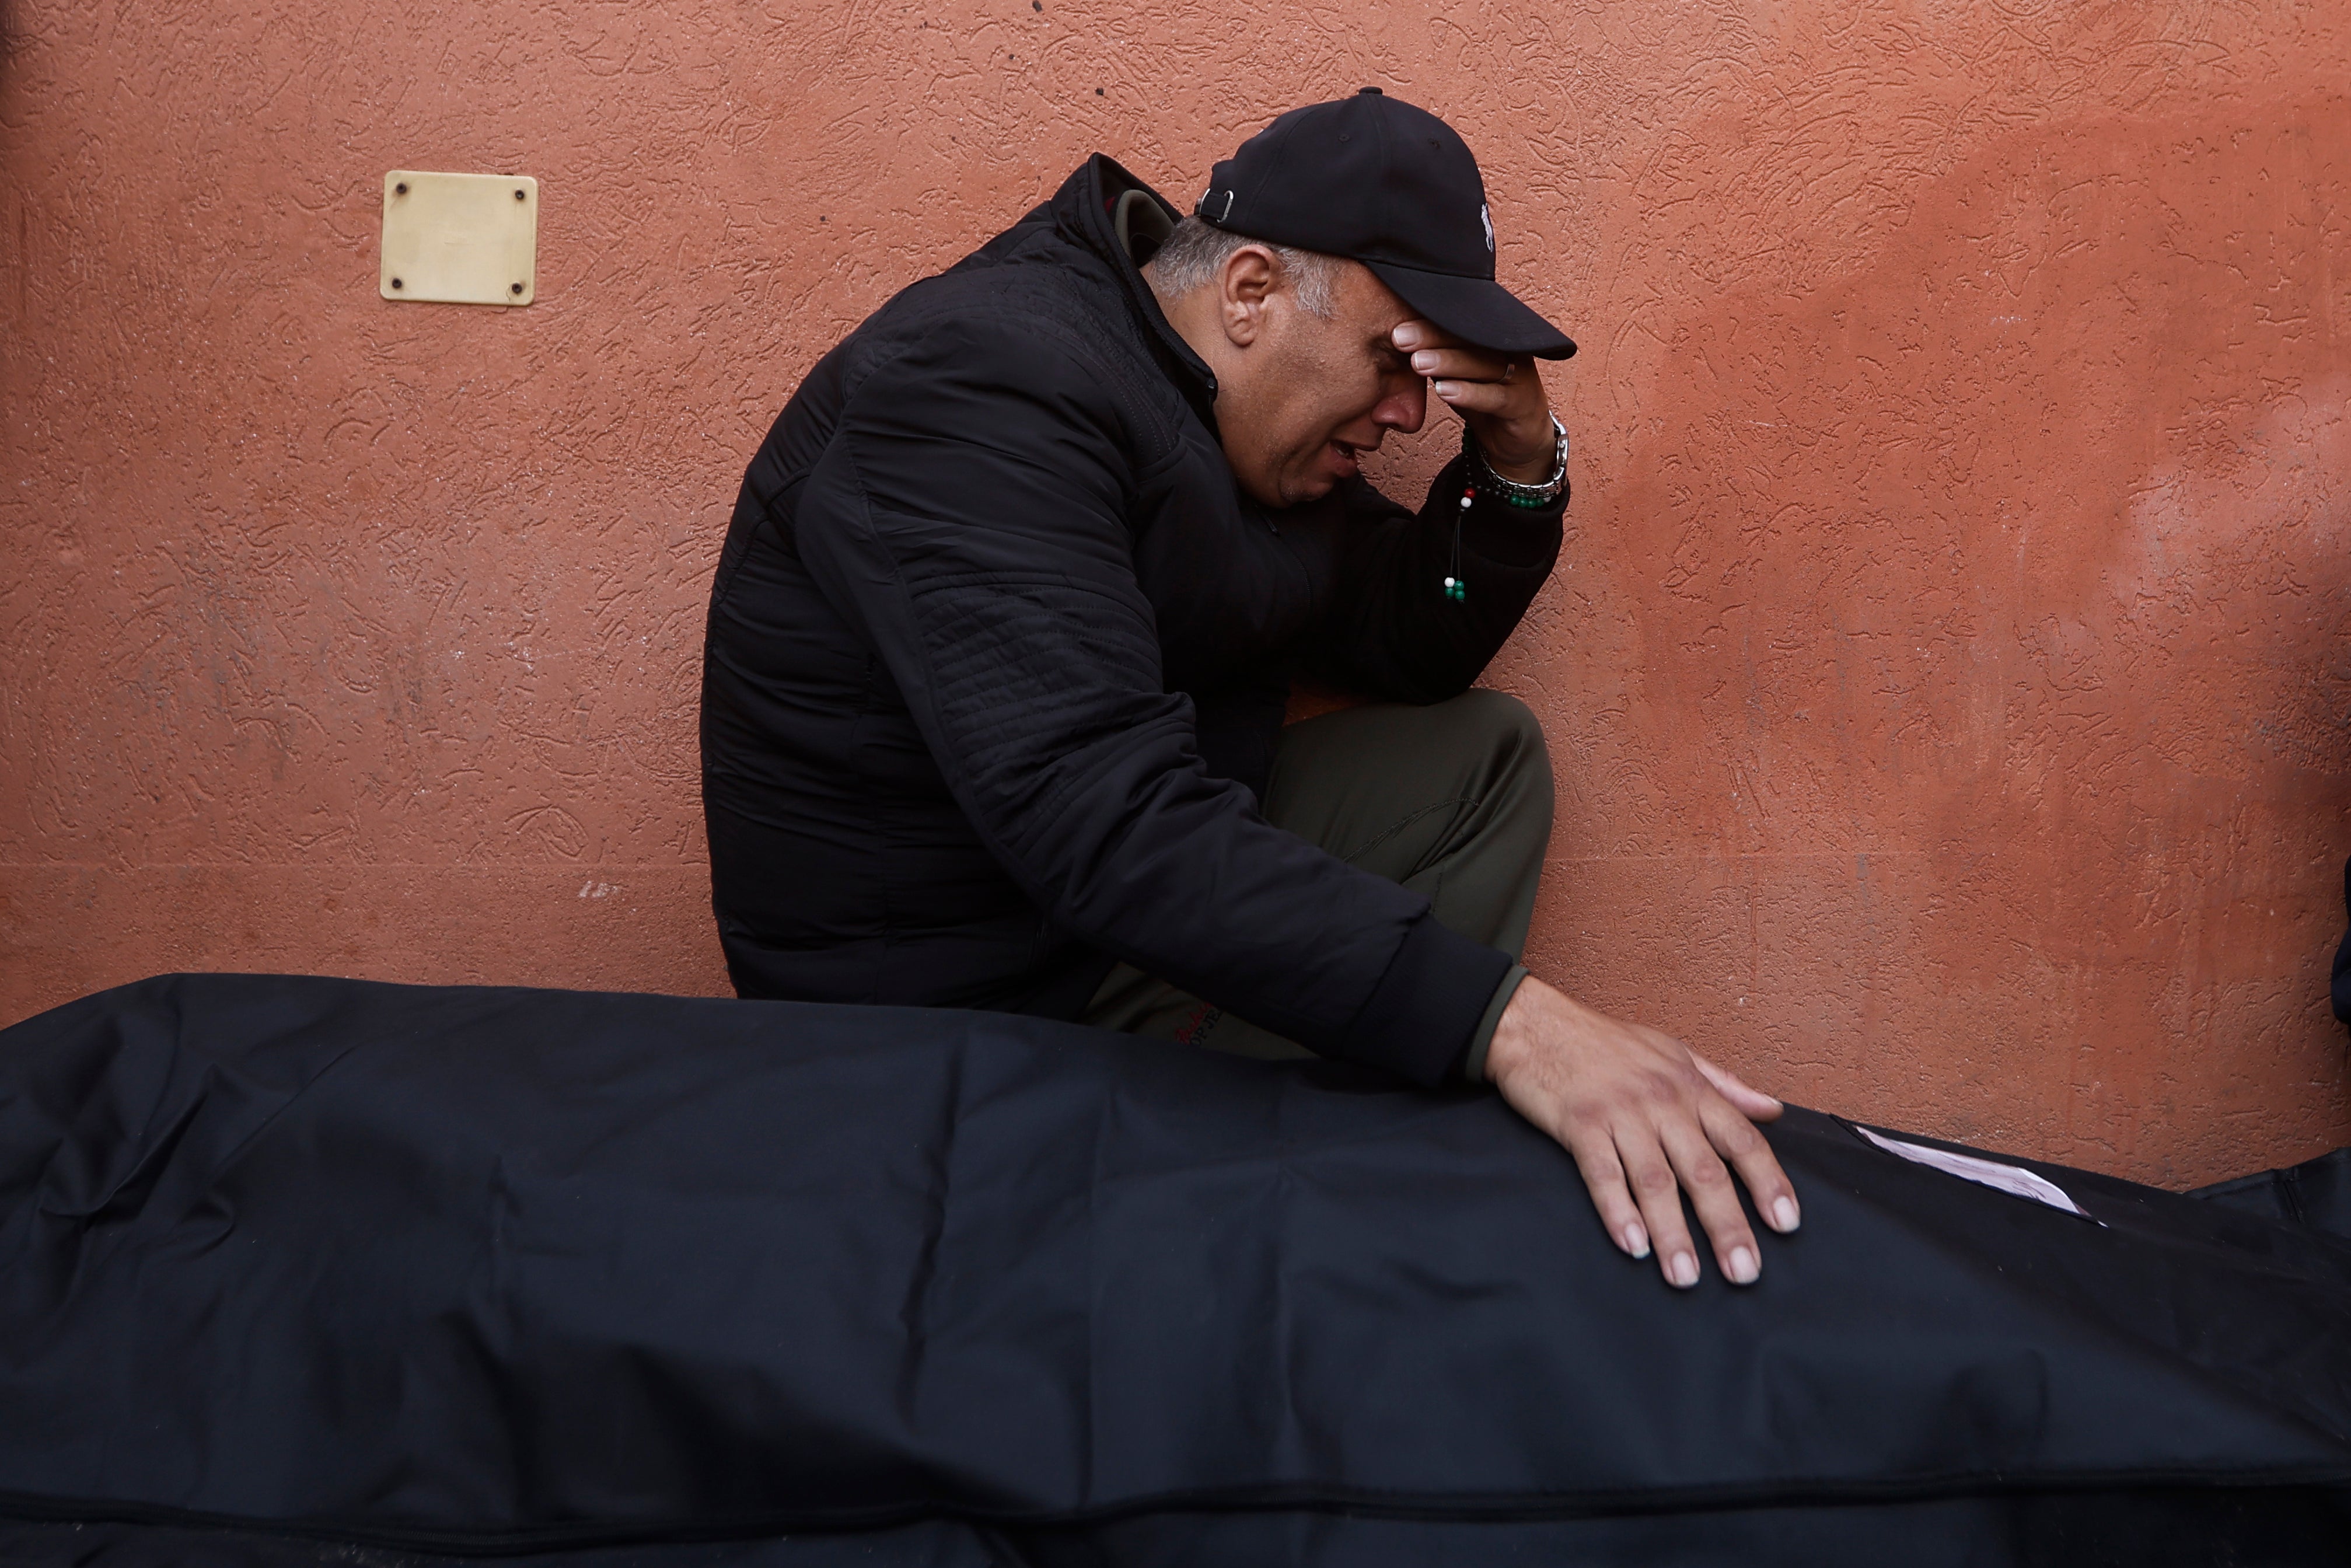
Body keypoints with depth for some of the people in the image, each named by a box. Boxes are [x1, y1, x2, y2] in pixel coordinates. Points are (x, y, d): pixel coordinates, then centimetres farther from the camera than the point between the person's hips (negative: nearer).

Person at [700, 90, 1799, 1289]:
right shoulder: (988, 389, -26)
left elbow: (1407, 653, 13)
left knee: (1481, 755, 7)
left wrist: (1520, 469, -8)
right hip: (962, 989, -10)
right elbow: (1106, 825, -38)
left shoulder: (1244, 412, 4)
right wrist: (1507, 1020, -43)